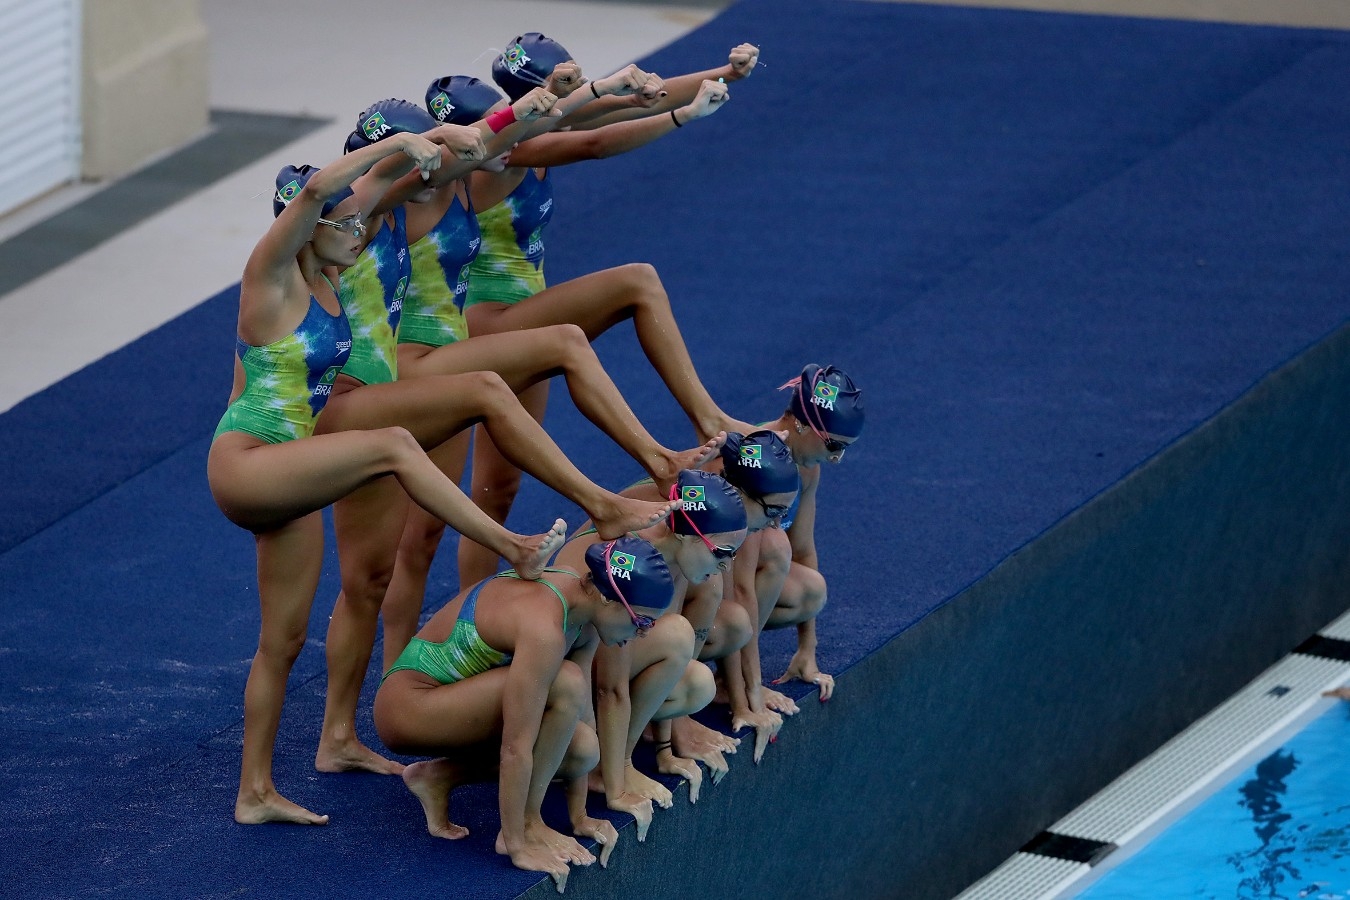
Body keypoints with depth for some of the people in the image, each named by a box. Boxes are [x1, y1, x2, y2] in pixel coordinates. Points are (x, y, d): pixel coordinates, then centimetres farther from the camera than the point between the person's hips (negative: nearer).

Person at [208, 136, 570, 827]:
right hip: (243, 466, -9)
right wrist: (399, 144, -24)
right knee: (392, 446, -27)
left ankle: (255, 793, 17)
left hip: (285, 485, 9)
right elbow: (315, 189, -27)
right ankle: (513, 550, -26)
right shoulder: (271, 274, -13)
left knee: (284, 640, 11)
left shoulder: (325, 284, 10)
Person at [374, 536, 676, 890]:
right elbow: (515, 748, -29)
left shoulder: (583, 604, -3)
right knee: (566, 685, -26)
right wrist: (516, 846, -25)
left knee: (584, 747, -7)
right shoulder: (544, 627, -30)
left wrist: (579, 818, 5)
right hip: (409, 704, -9)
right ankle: (527, 825, -12)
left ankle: (441, 777, 6)